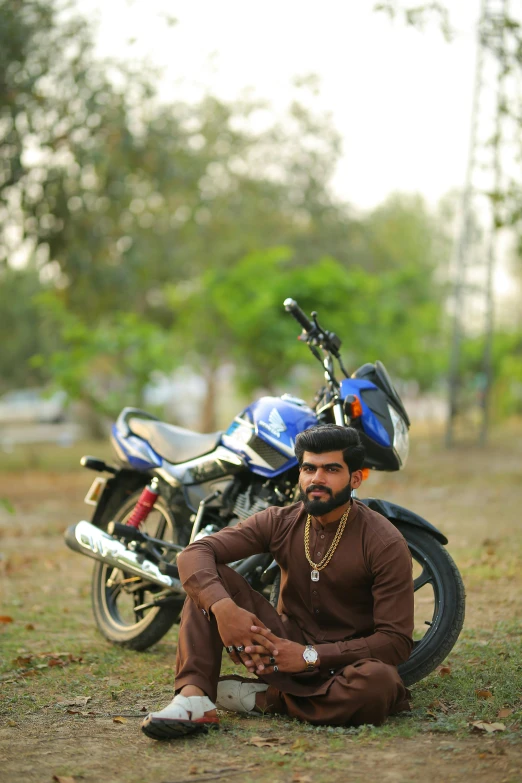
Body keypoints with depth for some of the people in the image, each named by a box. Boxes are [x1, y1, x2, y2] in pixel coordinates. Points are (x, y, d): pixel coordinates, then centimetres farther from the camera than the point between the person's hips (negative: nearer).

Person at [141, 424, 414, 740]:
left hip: (346, 662, -3)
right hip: (286, 646, 3)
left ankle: (261, 699, -18)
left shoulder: (386, 544, -14)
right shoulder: (280, 522, -3)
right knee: (209, 576, -13)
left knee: (379, 682, -40)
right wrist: (223, 607, -34)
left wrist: (311, 655, -24)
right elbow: (195, 553, -13)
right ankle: (194, 697, -30)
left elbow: (397, 641, -18)